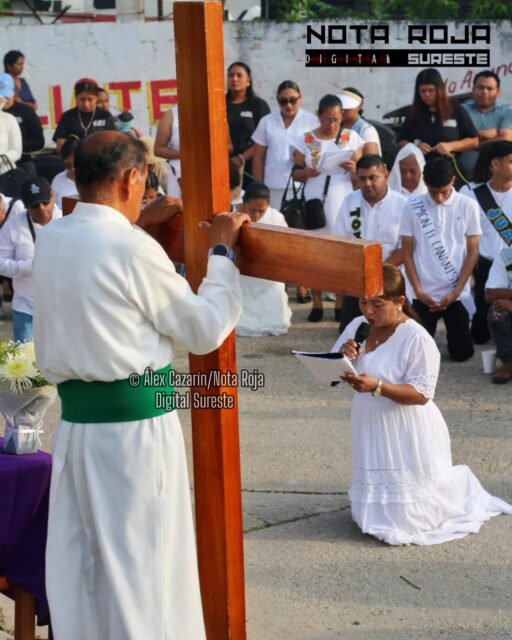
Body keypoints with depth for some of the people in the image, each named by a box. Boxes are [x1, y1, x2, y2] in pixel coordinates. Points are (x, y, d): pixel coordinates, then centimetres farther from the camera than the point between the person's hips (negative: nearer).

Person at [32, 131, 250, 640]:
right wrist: (222, 252, 3)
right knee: (142, 560, 4)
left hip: (75, 420, 7)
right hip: (135, 422, -7)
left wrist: (137, 222, 31)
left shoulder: (51, 240, 5)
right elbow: (206, 330, -6)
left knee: (78, 560, 15)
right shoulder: (134, 250, -16)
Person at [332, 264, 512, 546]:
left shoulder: (417, 338, -19)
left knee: (406, 519, 4)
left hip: (407, 440, -7)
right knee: (372, 513, 18)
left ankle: (461, 485, 30)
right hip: (372, 435, 7)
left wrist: (377, 387, -32)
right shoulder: (357, 327, 0)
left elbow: (421, 394, -21)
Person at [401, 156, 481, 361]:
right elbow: (407, 252, 2)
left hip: (458, 294, 0)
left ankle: (451, 332, 36)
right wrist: (418, 291, -5)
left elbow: (473, 252, 0)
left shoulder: (468, 206, -3)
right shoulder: (412, 206, -2)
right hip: (424, 294, 0)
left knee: (461, 352, 2)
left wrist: (456, 291, -7)